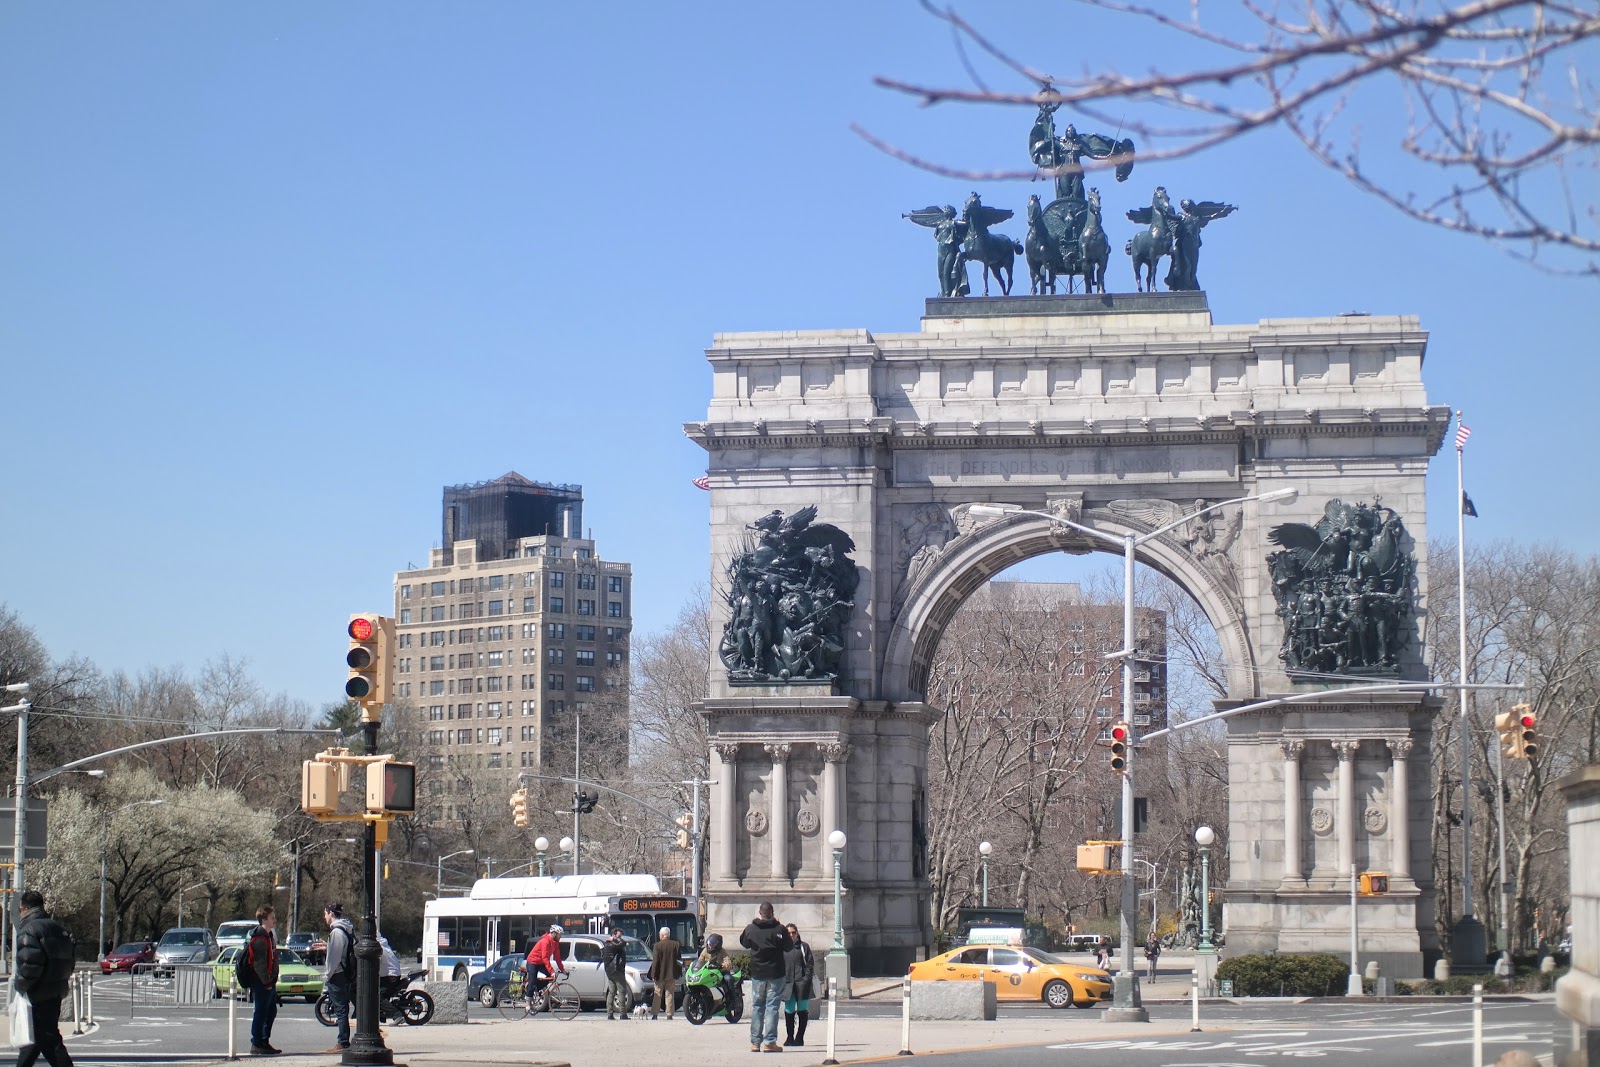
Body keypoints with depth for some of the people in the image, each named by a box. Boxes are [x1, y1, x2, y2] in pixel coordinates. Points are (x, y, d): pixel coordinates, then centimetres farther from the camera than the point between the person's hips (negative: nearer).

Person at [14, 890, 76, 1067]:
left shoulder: (29, 930, -15)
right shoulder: (58, 928, 13)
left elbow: (30, 964, -26)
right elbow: (69, 963, 16)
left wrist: (19, 984, -11)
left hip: (39, 995, -9)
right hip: (56, 992, 9)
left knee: (48, 1039, -6)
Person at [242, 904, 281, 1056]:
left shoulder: (268, 936, 16)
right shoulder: (259, 939, -17)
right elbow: (259, 963, -22)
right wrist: (266, 982, -20)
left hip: (269, 982, 10)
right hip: (262, 983, -10)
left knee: (271, 1011, 16)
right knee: (261, 1012, -5)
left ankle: (265, 1042, 24)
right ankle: (256, 1045, 1)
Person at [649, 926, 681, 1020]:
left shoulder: (657, 945, -10)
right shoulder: (675, 945, -1)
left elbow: (655, 961, -10)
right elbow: (678, 959, 5)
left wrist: (653, 974, -5)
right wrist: (678, 972, 15)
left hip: (660, 974, -2)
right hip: (671, 974, 2)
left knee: (657, 995, 7)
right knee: (669, 995, 6)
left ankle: (655, 1014, 5)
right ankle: (669, 1014, 3)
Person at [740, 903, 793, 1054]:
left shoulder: (750, 929, -3)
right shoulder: (779, 929, -11)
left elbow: (743, 942, 16)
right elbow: (789, 947, 0)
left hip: (757, 974, 2)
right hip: (775, 973, -2)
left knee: (757, 1007, 11)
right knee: (772, 1007, 0)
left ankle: (755, 1042, 10)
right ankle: (769, 1042, -5)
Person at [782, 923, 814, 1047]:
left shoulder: (803, 946, 5)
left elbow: (810, 963, 3)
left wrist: (807, 978, -8)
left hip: (801, 982, -1)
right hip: (788, 983, 1)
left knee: (803, 1011, 1)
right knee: (789, 1011, 2)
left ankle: (800, 1037, 9)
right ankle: (790, 1038, 10)